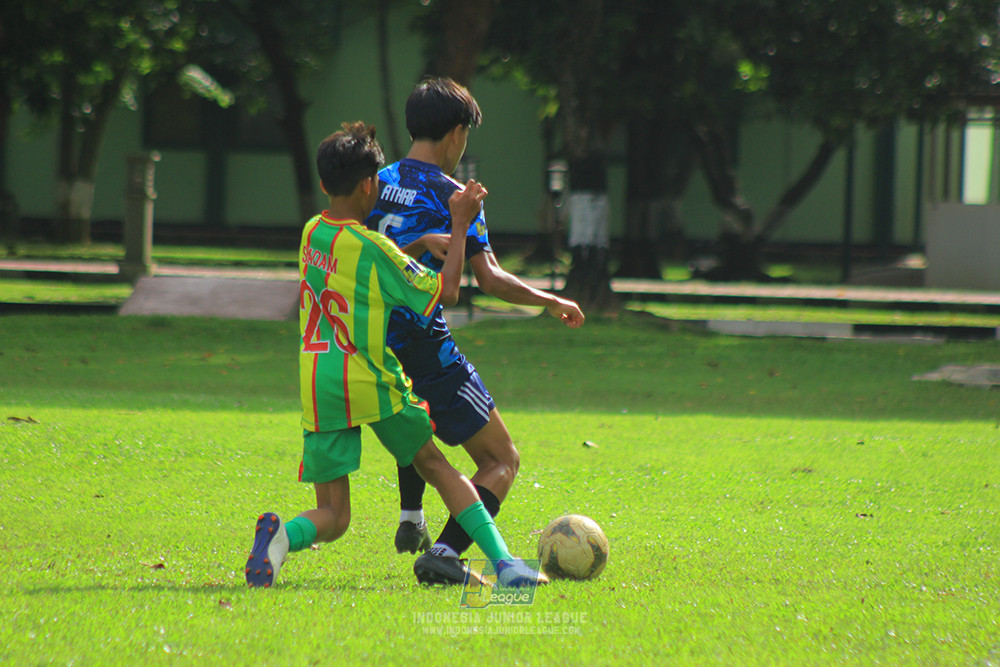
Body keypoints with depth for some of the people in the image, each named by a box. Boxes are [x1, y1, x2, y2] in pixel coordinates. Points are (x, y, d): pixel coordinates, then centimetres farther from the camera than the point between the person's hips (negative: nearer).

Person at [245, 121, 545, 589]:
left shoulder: (312, 233, 10)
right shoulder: (373, 249, -10)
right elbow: (444, 291, -4)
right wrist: (460, 228, 2)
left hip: (318, 389, 4)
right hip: (374, 387, -4)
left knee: (333, 517, 5)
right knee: (437, 468, 16)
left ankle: (283, 535, -28)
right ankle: (503, 562, 7)